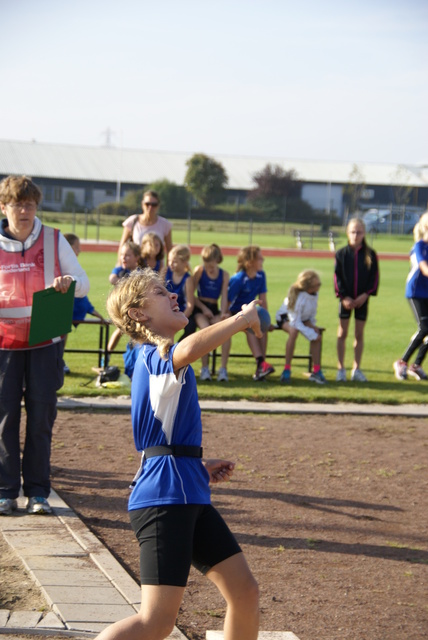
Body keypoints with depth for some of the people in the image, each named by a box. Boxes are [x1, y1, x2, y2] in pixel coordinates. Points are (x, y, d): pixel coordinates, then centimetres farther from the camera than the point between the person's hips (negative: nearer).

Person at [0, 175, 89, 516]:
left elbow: (84, 283, 4)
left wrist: (69, 282, -19)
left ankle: (38, 491, 10)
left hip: (45, 341, 0)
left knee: (41, 417, 2)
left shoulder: (54, 240, 2)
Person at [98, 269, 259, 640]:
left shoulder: (156, 359, 21)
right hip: (163, 496, -10)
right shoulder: (154, 356, -11)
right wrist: (243, 317, -22)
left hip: (188, 495, 10)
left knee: (245, 593, 10)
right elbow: (187, 350, -37)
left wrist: (199, 467, 18)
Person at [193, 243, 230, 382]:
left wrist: (223, 313, -16)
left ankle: (223, 369, -27)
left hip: (214, 309, 2)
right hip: (199, 308, -2)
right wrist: (204, 308, -10)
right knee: (206, 329, -34)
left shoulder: (224, 275, 6)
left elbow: (224, 297, 1)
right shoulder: (199, 270, 1)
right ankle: (204, 368, -27)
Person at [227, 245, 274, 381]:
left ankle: (260, 369, -27)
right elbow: (228, 303, -17)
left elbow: (263, 300, 6)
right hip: (234, 313, -5)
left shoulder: (261, 276, 0)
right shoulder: (238, 279, -20)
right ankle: (261, 363, -43)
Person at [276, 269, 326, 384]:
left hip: (302, 319, 6)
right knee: (294, 331, -40)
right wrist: (312, 335, -33)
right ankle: (287, 369, -31)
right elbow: (296, 323, -32)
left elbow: (312, 313, 4)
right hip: (285, 317, -6)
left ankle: (317, 371, -20)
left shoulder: (314, 294, -13)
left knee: (317, 333, -22)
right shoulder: (299, 298, -34)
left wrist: (312, 324, -15)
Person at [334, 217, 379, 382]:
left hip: (362, 299, 1)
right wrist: (343, 297, -12)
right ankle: (341, 369, 10)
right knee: (342, 333, 3)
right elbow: (337, 277, -3)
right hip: (345, 299, -1)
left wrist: (366, 295, -12)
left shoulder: (370, 254, -1)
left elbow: (374, 277, -1)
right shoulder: (341, 254, -2)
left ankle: (356, 369, 15)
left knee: (359, 334, 7)